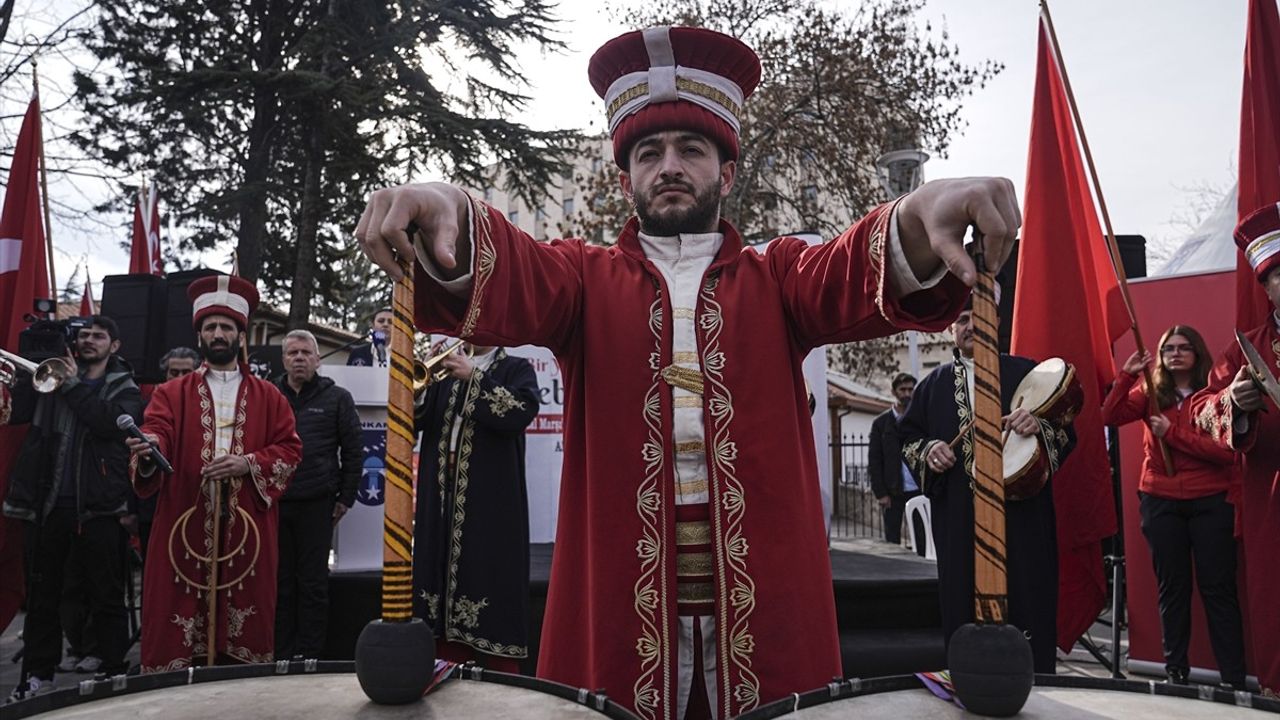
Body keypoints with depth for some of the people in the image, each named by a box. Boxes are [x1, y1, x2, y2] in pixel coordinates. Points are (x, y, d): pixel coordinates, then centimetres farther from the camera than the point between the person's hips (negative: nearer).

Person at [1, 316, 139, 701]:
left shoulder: (125, 389, 5)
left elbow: (111, 424, -14)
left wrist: (73, 385, -10)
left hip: (97, 505, -3)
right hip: (47, 500, 3)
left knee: (106, 593, 3)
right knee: (41, 592, 11)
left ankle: (112, 669, 12)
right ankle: (38, 672, 22)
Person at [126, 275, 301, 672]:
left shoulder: (269, 397, 11)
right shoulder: (171, 393, 9)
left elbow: (289, 449, 4)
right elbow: (158, 434, -9)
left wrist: (248, 463, -12)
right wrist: (148, 447, -32)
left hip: (247, 529, 1)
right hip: (185, 525, 0)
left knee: (246, 620, 3)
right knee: (177, 621, 0)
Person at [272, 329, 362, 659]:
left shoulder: (337, 398, 3)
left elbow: (353, 451, 3)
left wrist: (345, 497, -1)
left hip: (317, 505, -2)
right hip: (273, 502, 2)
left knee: (313, 582, 4)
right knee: (279, 580, 8)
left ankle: (309, 653, 14)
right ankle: (281, 652, 19)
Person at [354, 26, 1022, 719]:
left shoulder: (777, 278, 9)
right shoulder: (584, 278, 8)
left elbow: (859, 277, -11)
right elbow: (505, 283, -13)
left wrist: (921, 218, -35)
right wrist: (448, 215, -36)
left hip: (768, 594, 1)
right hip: (617, 591, 0)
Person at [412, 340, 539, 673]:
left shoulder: (516, 369, 4)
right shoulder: (447, 370, 18)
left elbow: (520, 413, -16)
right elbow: (415, 420, 10)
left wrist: (473, 376, -17)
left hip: (489, 502, -5)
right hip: (441, 499, 5)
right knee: (444, 579, 9)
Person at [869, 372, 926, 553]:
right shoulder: (881, 422, 3)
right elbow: (874, 460, 1)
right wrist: (880, 493, -5)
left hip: (919, 489, 0)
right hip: (893, 491, 0)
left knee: (922, 538, 4)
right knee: (892, 540, 5)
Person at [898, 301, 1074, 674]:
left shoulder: (1026, 373, 8)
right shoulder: (933, 384, 15)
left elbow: (1067, 430, 3)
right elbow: (907, 436, 17)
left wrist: (1039, 427, -19)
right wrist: (926, 450, -4)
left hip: (1021, 515, -2)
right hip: (958, 521, 2)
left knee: (1026, 604, 0)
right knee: (963, 613, 4)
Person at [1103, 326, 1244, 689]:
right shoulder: (1151, 394, 6)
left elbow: (1226, 450, -11)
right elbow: (1110, 417, -8)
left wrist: (1173, 433, -16)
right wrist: (1126, 374, -13)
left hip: (1210, 502, -2)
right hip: (1160, 501, 2)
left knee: (1218, 588, 1)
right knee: (1172, 587, 9)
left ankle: (1234, 677, 8)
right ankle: (1176, 669, 19)